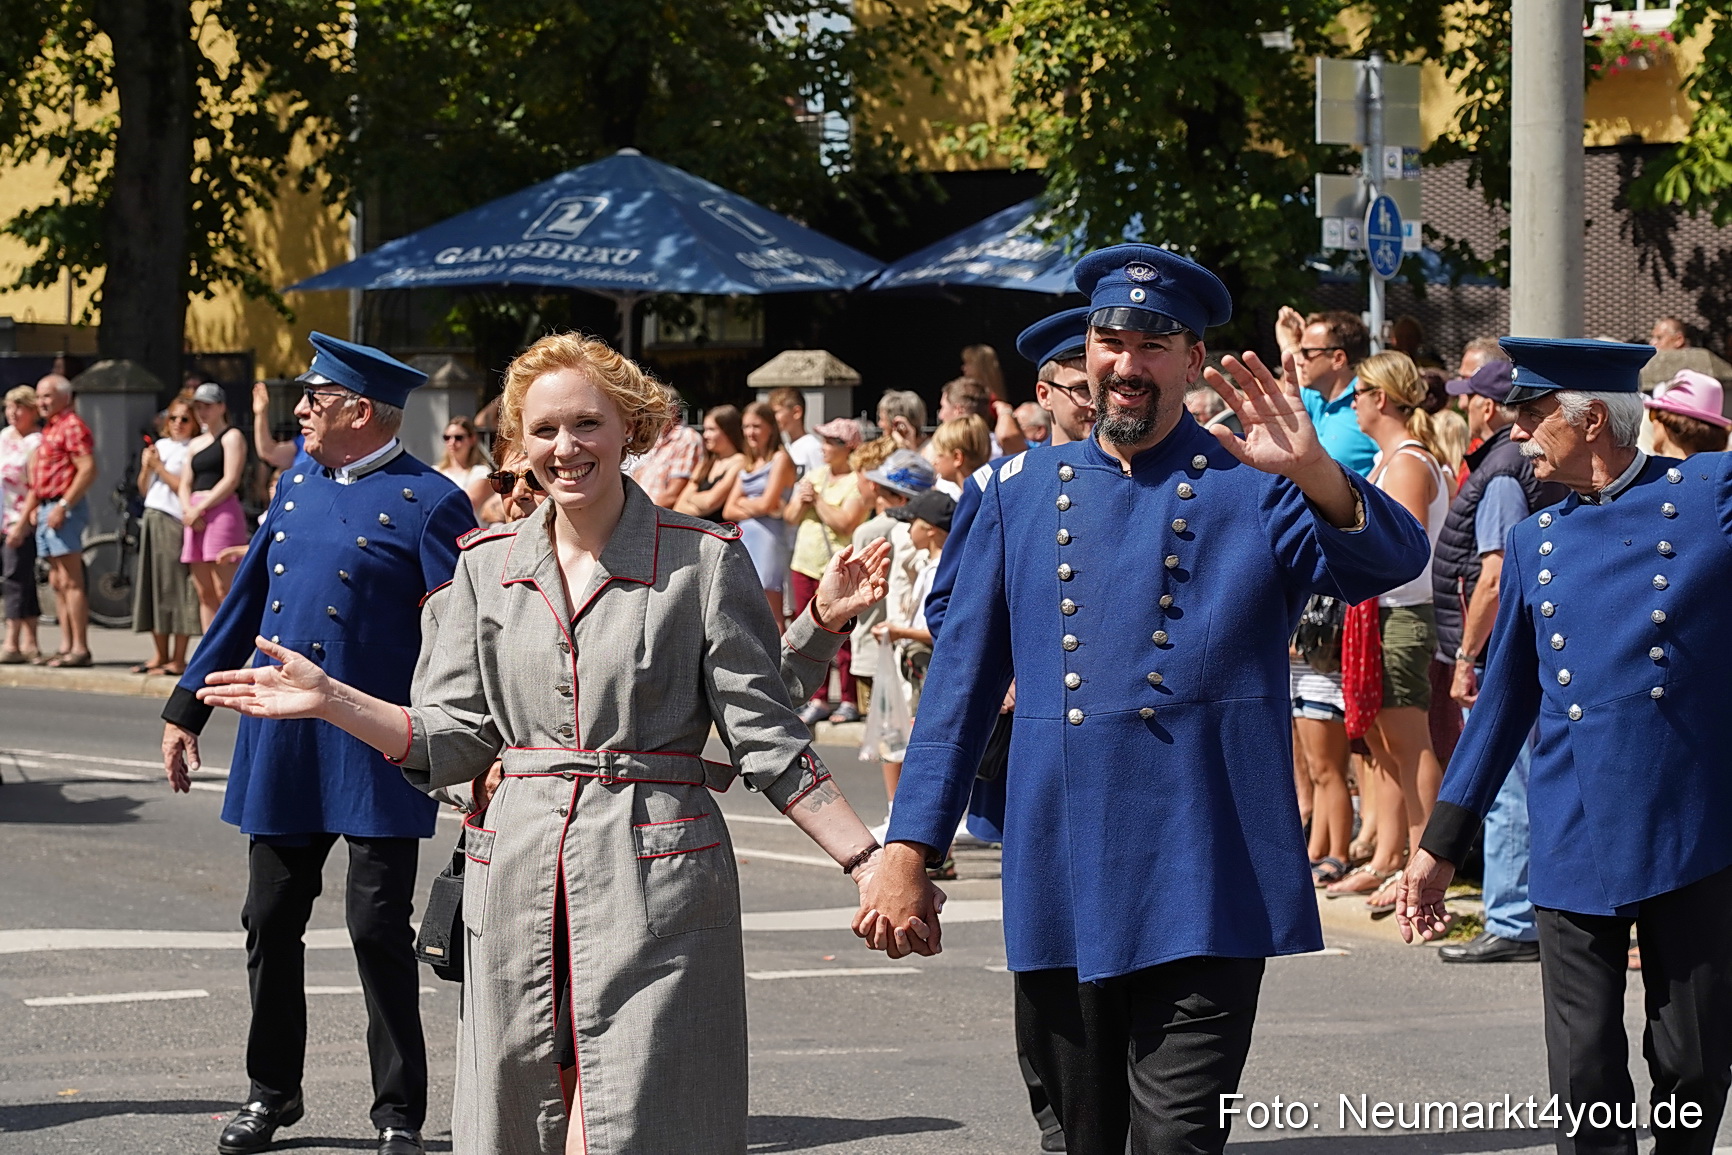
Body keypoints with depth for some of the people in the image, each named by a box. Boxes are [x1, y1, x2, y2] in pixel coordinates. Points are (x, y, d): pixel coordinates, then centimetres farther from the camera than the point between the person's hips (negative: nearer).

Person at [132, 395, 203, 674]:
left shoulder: (193, 450, -5)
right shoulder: (160, 446, 16)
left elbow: (185, 488, -14)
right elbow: (144, 489, 18)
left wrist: (159, 467, -11)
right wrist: (146, 467, 0)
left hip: (176, 522, -8)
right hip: (152, 520, 8)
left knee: (176, 587, -7)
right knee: (153, 585, 9)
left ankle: (178, 659, -5)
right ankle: (160, 654, 17)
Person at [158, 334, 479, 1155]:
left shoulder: (428, 503, -9)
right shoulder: (298, 481, 11)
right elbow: (247, 600, 16)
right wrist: (186, 708, 16)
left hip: (374, 751, -6)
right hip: (278, 743, 6)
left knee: (378, 926, -1)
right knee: (270, 922, 11)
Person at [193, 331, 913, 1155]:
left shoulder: (703, 560, 0)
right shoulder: (487, 564, 10)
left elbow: (764, 737, 0)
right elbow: (455, 741, 9)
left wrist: (865, 862, -6)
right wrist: (329, 701, -2)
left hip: (654, 880, -4)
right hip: (518, 873, 4)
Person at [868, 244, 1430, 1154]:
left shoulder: (1254, 487, 3)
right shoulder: (1024, 490, 12)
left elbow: (1396, 560, -15)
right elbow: (963, 678, 12)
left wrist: (1313, 471, -34)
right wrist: (909, 851, 6)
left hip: (1203, 885, -4)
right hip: (1059, 894, 4)